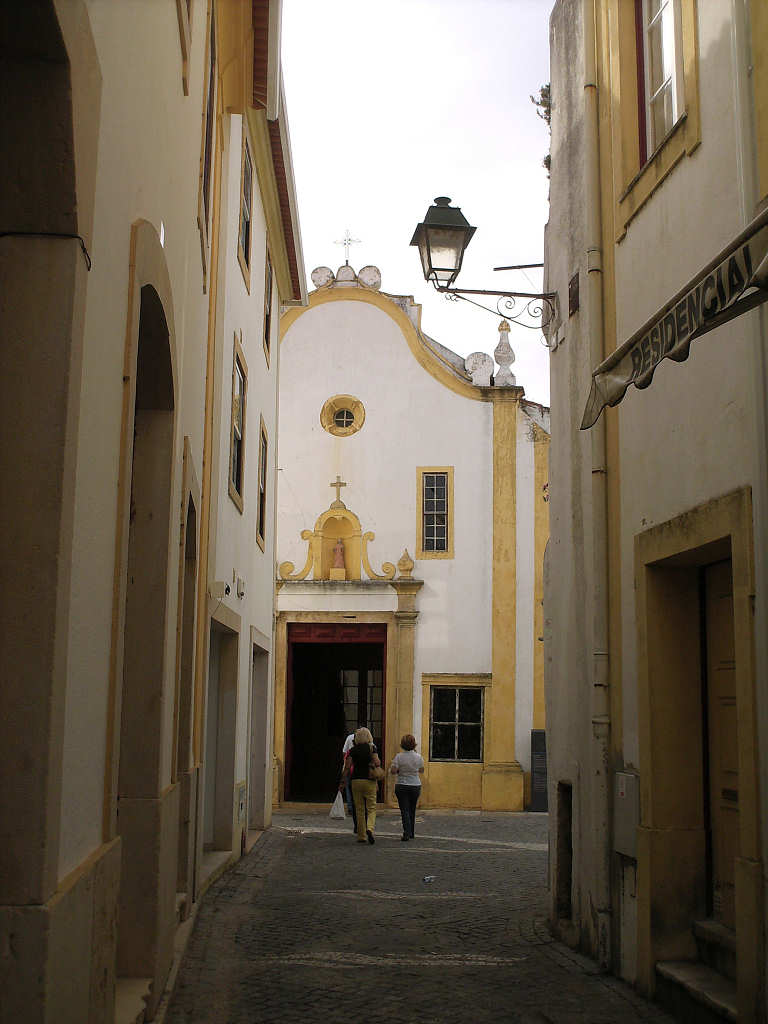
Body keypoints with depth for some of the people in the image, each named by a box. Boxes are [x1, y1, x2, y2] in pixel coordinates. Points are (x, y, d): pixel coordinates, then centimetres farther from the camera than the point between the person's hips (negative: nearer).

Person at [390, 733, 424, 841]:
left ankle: (406, 834, -15)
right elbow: (421, 771, 11)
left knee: (405, 811, -2)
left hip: (401, 787, -2)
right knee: (412, 811, 16)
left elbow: (393, 771, -17)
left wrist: (393, 767, 4)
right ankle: (411, 833, 25)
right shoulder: (418, 757, -4)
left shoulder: (398, 757, -11)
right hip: (415, 786, 2)